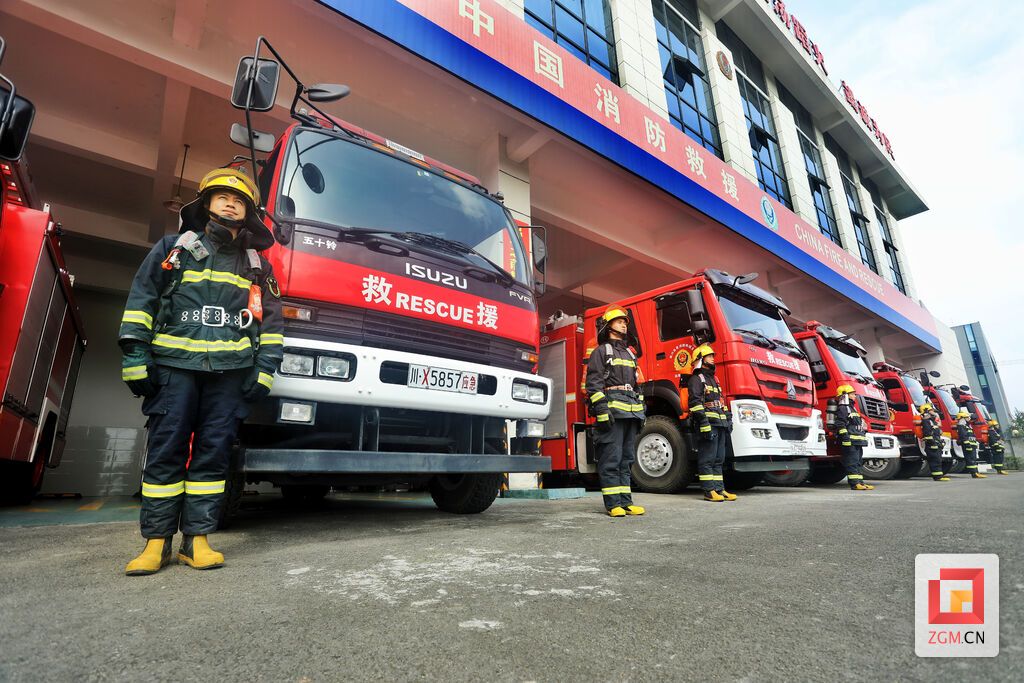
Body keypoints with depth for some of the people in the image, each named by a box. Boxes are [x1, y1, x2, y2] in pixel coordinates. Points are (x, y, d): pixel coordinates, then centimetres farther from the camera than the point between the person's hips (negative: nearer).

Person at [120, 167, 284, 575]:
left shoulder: (256, 264, 17)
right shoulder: (174, 248, 15)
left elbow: (271, 321, 13)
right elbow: (141, 300, 8)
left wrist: (265, 369, 2)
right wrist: (135, 356, -3)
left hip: (231, 371, 1)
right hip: (173, 364, 0)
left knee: (213, 451, 0)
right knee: (166, 450, -1)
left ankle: (197, 538, 8)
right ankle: (156, 540, 8)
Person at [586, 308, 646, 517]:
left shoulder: (630, 354, 24)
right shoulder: (601, 351, 2)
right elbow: (593, 382, -8)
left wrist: (641, 411, 17)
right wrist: (601, 409, -19)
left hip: (631, 413, 7)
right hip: (612, 410, -7)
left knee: (626, 459, 8)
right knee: (611, 458, -6)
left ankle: (625, 502, 13)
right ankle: (613, 504, -2)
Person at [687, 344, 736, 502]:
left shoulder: (714, 379, 24)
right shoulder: (696, 379, -4)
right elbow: (695, 403, -14)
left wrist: (728, 421, 19)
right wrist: (704, 425, -22)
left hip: (720, 424, 9)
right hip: (708, 424, -9)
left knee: (718, 459, 10)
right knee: (707, 458, -7)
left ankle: (719, 489, 14)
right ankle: (709, 491, -5)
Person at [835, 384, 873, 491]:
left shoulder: (851, 408, 24)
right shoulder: (842, 408, -8)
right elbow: (840, 425, -17)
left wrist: (863, 436, 28)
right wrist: (845, 437, -23)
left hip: (857, 442, 11)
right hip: (850, 441, -11)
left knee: (857, 462, 12)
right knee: (852, 462, -11)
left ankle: (859, 482, 16)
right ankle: (854, 483, -12)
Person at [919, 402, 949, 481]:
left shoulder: (932, 421, 22)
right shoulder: (926, 421, -11)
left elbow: (937, 433, 26)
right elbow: (928, 434, -19)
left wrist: (940, 443, 21)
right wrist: (934, 442, -23)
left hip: (937, 444, 10)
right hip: (932, 445, -10)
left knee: (938, 459, 11)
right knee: (935, 460, -11)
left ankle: (940, 475, 14)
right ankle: (937, 476, -11)